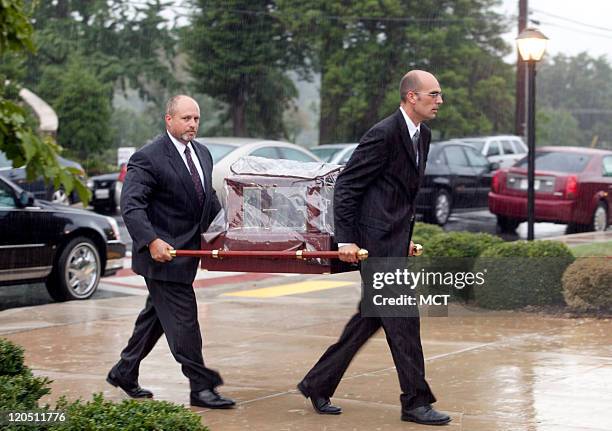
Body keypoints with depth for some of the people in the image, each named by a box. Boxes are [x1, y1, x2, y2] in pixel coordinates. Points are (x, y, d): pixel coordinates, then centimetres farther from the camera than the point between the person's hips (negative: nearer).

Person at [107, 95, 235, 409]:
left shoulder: (202, 154, 12)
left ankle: (124, 372, 32)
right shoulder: (148, 158, -15)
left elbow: (209, 198, 24)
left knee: (157, 315, 18)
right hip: (163, 253, -9)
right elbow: (131, 206, -22)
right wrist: (152, 241, -34)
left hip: (187, 251, 9)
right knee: (183, 319, -6)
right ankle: (201, 388, -1)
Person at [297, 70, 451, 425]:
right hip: (376, 239, -10)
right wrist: (345, 240, -16)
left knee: (371, 317, 13)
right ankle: (416, 402, 2)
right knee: (402, 318, -6)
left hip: (395, 240, 10)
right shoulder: (384, 135, -16)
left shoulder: (423, 135, 12)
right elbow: (346, 186, -15)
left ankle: (318, 385, 23)